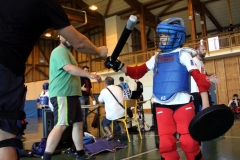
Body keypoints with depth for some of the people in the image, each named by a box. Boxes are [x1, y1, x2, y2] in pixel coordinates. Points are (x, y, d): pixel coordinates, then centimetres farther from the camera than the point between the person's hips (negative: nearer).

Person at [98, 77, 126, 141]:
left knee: (104, 123, 22)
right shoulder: (118, 88, 9)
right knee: (119, 119, 38)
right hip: (122, 113, 5)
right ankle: (122, 130, 21)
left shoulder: (104, 91, -5)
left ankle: (110, 134, 0)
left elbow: (100, 102, 9)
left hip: (112, 115, -5)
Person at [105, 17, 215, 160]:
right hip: (162, 106, 4)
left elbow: (200, 78, -9)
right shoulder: (156, 58, 14)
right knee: (166, 143, 5)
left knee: (189, 142, 0)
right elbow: (137, 72, 8)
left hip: (182, 104, -4)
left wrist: (205, 105, -16)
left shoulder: (183, 55, -1)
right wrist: (119, 66, -6)